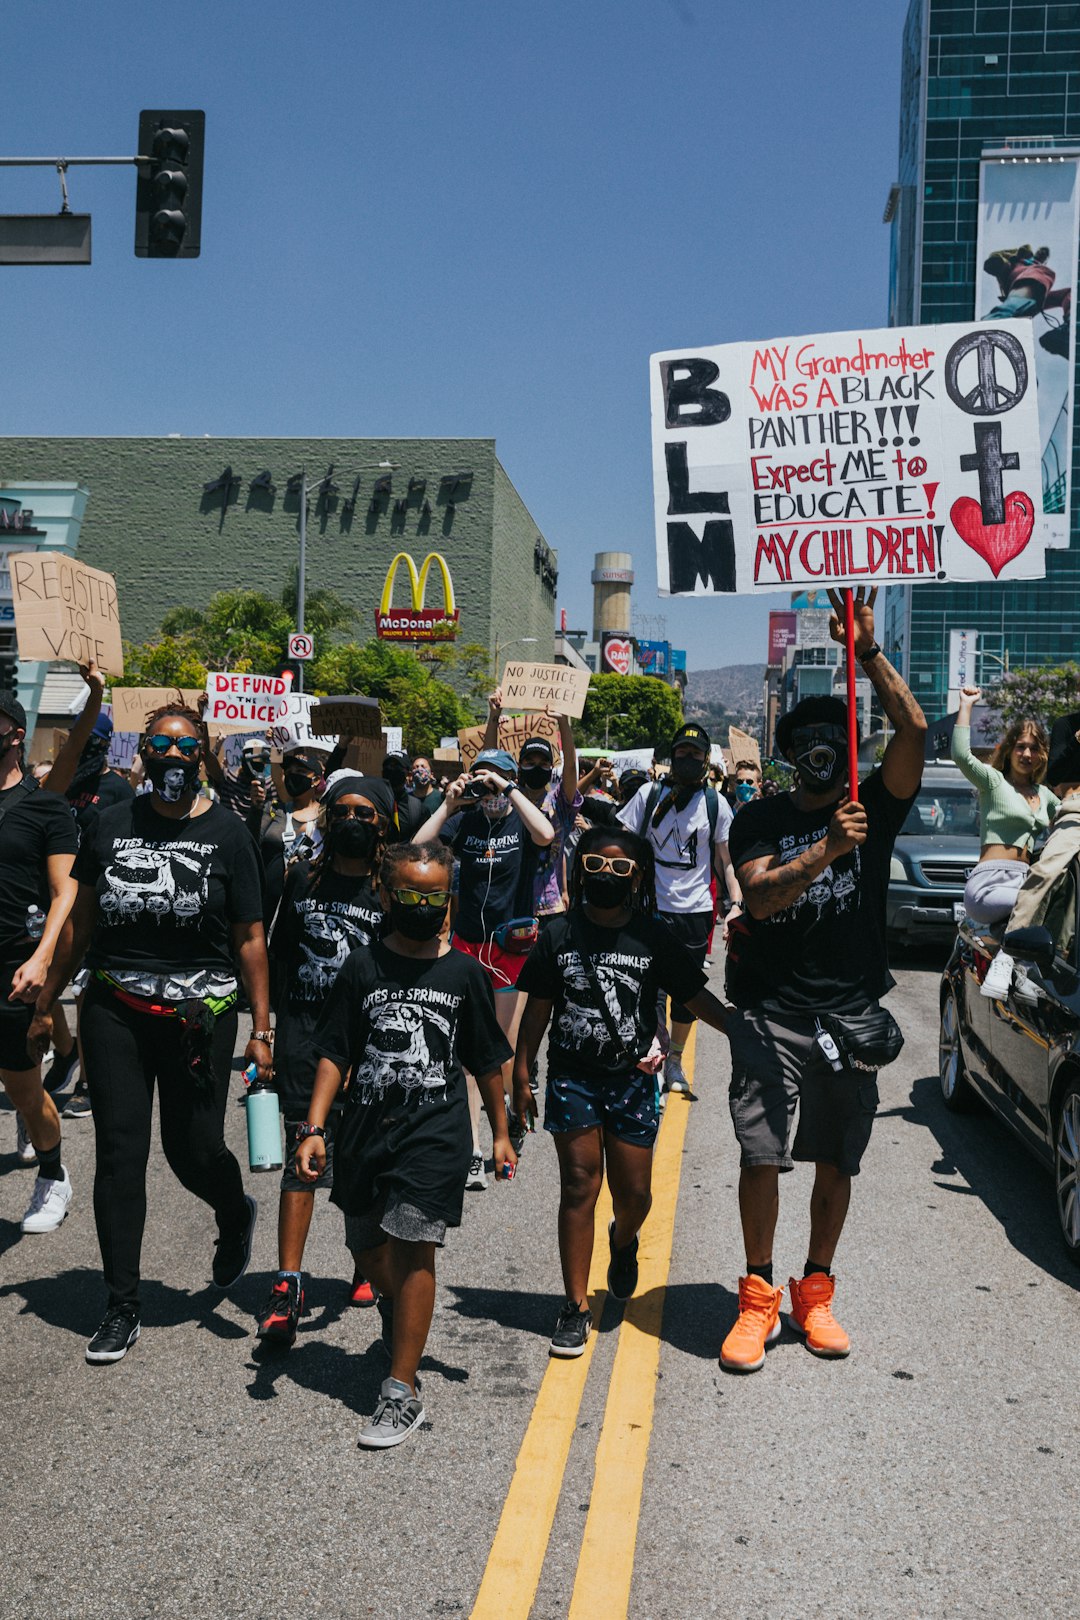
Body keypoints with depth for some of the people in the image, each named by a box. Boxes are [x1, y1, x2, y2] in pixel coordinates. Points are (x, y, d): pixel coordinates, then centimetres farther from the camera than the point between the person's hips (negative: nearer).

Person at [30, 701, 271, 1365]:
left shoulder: (227, 832, -2)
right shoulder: (111, 825, 5)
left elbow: (249, 938, -2)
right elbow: (80, 922, 12)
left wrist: (262, 1029, -5)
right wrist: (48, 1003, 13)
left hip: (200, 1012, -2)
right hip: (115, 1009, 2)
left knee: (194, 1149, 3)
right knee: (120, 1152, 2)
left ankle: (236, 1213, 40)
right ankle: (123, 1308, 13)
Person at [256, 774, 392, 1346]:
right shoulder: (302, 876, 8)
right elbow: (279, 952, 15)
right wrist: (278, 1020, 12)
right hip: (303, 1035, 2)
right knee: (301, 1157, -1)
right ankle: (288, 1284, 0)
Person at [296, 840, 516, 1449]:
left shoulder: (464, 973, 1)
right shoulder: (363, 967, 2)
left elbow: (489, 1060, 9)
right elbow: (335, 1054, 3)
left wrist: (501, 1133, 13)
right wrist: (314, 1129, -3)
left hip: (436, 1130, -2)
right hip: (367, 1126, 3)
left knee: (413, 1247, -10)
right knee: (370, 1251, 12)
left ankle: (403, 1392, -3)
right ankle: (403, 1315, 46)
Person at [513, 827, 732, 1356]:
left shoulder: (653, 937, -1)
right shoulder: (560, 935, 0)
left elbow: (697, 998, 2)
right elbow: (537, 1009, 4)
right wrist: (521, 1078, 4)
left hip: (633, 1079, 1)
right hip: (572, 1078, 0)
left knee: (634, 1192, 4)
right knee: (579, 1185, -1)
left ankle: (624, 1241, 42)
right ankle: (576, 1307, 8)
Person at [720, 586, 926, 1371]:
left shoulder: (874, 807, 3)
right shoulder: (760, 819, 2)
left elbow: (915, 730, -12)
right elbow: (761, 897, -14)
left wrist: (869, 650, -16)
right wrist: (828, 848, -26)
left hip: (852, 1013, 2)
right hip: (772, 1013, -1)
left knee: (835, 1162, 10)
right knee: (762, 1157, -4)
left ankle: (816, 1293, 25)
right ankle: (758, 1298, 11)